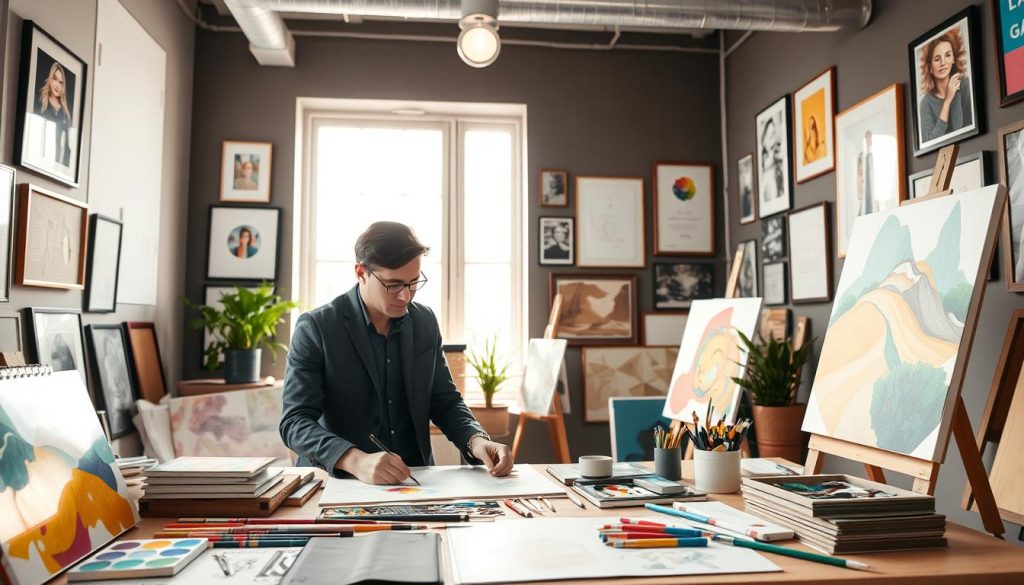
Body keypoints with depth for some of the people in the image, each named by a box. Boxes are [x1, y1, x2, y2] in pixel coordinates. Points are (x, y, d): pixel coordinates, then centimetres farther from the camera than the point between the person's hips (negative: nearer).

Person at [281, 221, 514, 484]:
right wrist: (356, 461, -32)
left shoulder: (426, 321, 3)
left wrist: (475, 440, -11)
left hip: (415, 480, 1)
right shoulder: (315, 328, -10)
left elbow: (444, 400, 9)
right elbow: (295, 422, -15)